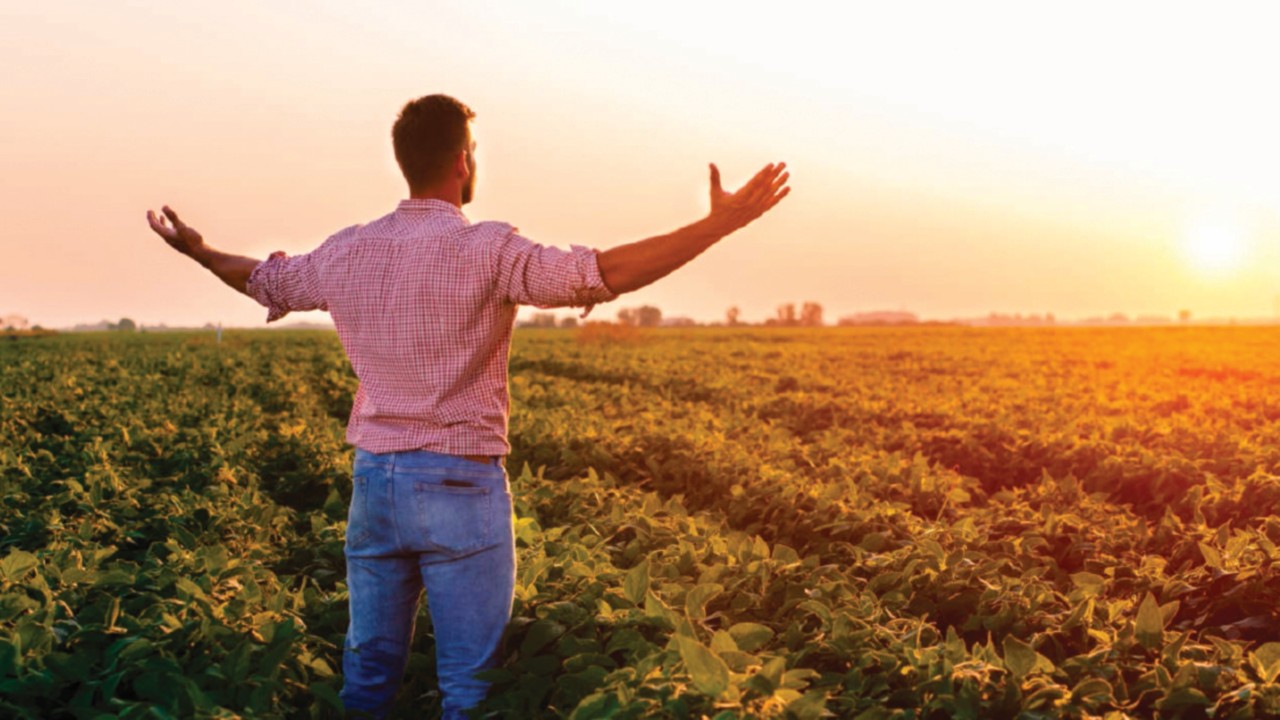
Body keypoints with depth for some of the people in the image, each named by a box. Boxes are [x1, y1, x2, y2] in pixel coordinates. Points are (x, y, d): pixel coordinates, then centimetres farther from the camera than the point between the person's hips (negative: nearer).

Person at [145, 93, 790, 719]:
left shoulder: (346, 253, 4)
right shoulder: (487, 251, -14)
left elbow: (265, 281, 22)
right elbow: (598, 275, -25)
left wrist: (197, 251, 42)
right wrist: (719, 223, -24)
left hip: (372, 480, 6)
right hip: (460, 484, -5)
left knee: (368, 668, 15)